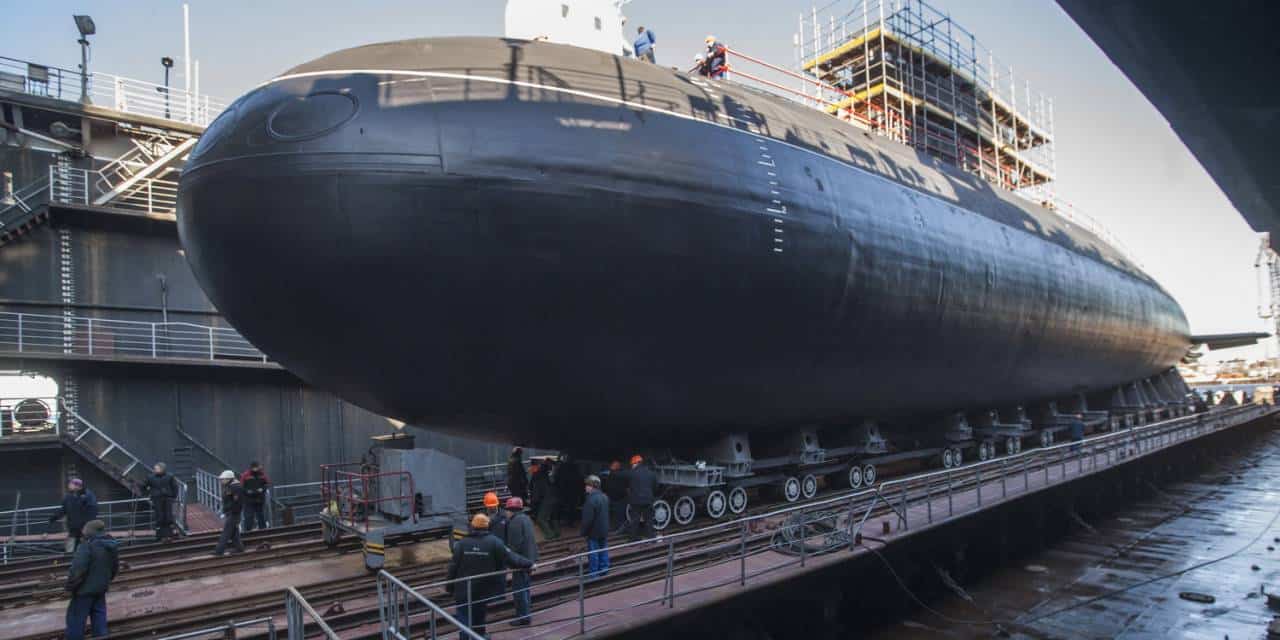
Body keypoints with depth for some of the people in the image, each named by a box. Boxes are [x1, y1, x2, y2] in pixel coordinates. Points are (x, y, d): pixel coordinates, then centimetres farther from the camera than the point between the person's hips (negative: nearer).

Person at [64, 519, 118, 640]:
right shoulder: (112, 546, 5)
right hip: (101, 588, 7)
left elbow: (77, 569, -22)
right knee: (99, 616, 14)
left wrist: (70, 585, -9)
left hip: (85, 589, -7)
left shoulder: (87, 546, -21)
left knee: (76, 618, 6)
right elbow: (115, 568, 15)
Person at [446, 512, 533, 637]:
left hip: (463, 591, -1)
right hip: (484, 591, 1)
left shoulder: (461, 544, -7)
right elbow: (511, 558, -12)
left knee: (464, 620, 6)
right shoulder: (494, 542, -11)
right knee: (479, 619, 19)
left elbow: (453, 567, -4)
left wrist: (449, 587, 7)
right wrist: (529, 564, -1)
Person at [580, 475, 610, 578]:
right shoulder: (604, 497, 4)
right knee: (603, 551, 17)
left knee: (593, 554, 3)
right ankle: (604, 569, 26)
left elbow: (588, 518, -23)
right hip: (604, 530, 8)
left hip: (594, 531, -8)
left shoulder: (591, 499, -25)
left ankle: (593, 574, 10)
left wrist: (583, 531, -12)